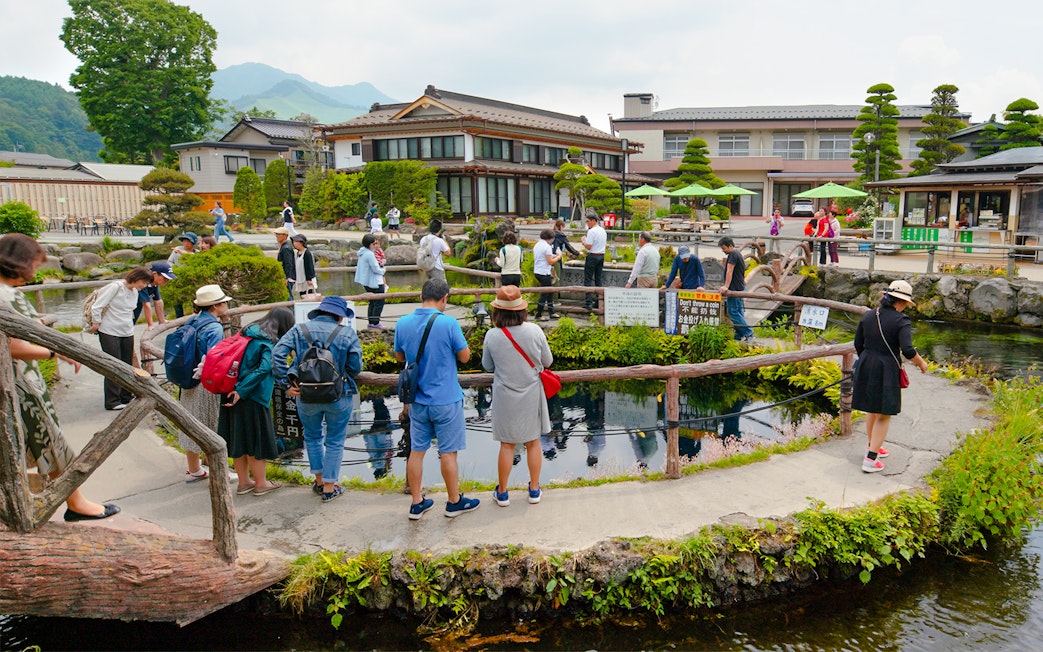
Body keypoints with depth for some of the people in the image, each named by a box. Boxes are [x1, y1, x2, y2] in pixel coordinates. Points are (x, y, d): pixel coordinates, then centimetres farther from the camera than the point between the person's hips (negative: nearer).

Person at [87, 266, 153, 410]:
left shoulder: (135, 292, 11)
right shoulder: (115, 287, -13)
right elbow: (96, 307, -12)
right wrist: (96, 324, -4)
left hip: (127, 333, 7)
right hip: (109, 333, -7)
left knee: (127, 365, 9)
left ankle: (126, 397, 20)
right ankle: (112, 402, 1)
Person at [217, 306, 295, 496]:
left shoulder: (248, 333, 10)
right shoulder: (271, 343, -12)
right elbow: (264, 368, -24)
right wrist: (242, 391, -21)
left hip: (232, 396, 7)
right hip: (253, 400, -7)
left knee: (238, 440, 15)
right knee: (257, 440, 7)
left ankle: (244, 482, 28)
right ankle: (261, 483, 19)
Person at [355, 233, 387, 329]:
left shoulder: (362, 253, 10)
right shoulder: (370, 254, -21)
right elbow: (375, 269, -21)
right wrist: (382, 271, 0)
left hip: (366, 282, 10)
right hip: (375, 283, -10)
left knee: (372, 302, 17)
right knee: (379, 302, -2)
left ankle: (371, 322, 20)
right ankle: (375, 322, -1)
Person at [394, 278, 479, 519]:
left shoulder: (403, 324, -4)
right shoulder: (449, 324, -18)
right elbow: (465, 356, -7)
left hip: (417, 400, 4)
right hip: (446, 400, -4)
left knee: (416, 451, 13)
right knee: (448, 453, 8)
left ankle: (417, 504, 23)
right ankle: (454, 502, 23)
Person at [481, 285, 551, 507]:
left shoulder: (492, 336, -15)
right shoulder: (534, 331, -15)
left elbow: (488, 366, 0)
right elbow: (547, 361, -2)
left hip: (505, 397, -1)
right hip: (531, 395, 1)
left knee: (507, 445, 12)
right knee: (533, 442, 15)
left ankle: (502, 493, 23)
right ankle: (534, 490, 27)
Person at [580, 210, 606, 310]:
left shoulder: (592, 231, -15)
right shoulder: (603, 231, 11)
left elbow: (588, 246, -18)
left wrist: (583, 241, 1)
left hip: (592, 256, -8)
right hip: (601, 256, 8)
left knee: (588, 280, -3)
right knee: (598, 280, 13)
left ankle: (589, 303, -8)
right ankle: (598, 302, 14)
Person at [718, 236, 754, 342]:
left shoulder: (733, 254, -14)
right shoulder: (737, 254, 18)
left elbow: (730, 271, -22)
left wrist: (726, 286, -28)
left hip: (735, 289, -11)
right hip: (739, 288, 11)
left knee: (733, 312, -9)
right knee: (738, 312, 12)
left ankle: (748, 333, -8)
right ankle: (740, 335, 16)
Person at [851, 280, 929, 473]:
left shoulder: (868, 316, 3)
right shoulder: (901, 321, -14)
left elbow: (858, 345, 8)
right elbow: (908, 350, -21)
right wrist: (921, 363, -3)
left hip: (866, 368, 6)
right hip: (887, 370, -6)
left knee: (872, 410, 23)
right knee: (884, 415, 5)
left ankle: (873, 446, 41)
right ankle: (870, 459, 4)